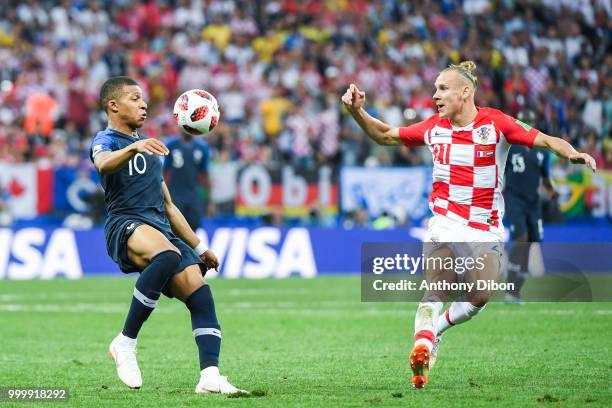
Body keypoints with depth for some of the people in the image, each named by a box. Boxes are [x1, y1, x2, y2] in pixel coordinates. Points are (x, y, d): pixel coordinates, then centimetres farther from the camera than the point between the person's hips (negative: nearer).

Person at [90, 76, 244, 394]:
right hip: (126, 225, -8)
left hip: (162, 229, 8)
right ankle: (125, 343, -29)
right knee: (168, 256, -38)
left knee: (199, 291, -15)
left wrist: (198, 248, 31)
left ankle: (210, 376, -24)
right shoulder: (106, 140, 6)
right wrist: (134, 147, -41)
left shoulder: (150, 147, 31)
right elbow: (104, 165, -21)